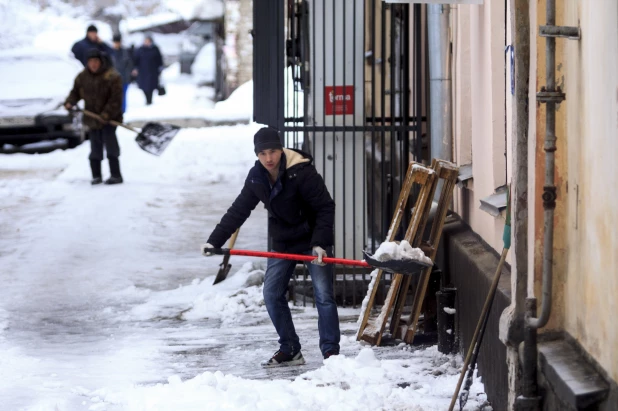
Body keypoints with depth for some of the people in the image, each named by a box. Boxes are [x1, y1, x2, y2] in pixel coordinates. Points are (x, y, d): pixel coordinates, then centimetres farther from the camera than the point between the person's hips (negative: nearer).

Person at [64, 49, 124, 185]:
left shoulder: (112, 76, -13)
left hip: (108, 119, -5)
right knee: (95, 149, 10)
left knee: (111, 146, -9)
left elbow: (116, 99, -16)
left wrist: (107, 114, -25)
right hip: (92, 119, 5)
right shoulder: (83, 77, 4)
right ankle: (96, 176, 19)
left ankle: (116, 175, -6)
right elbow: (75, 92, 12)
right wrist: (69, 102, -8)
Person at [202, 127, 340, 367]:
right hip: (283, 243, 6)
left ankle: (331, 352, -5)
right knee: (272, 294, 1)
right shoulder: (257, 178, -5)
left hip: (313, 239, -6)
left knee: (323, 295, -10)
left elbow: (326, 208, -20)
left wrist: (320, 243, -28)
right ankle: (290, 351, 9)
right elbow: (238, 211, 1)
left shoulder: (302, 173, -23)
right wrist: (215, 240, -6)